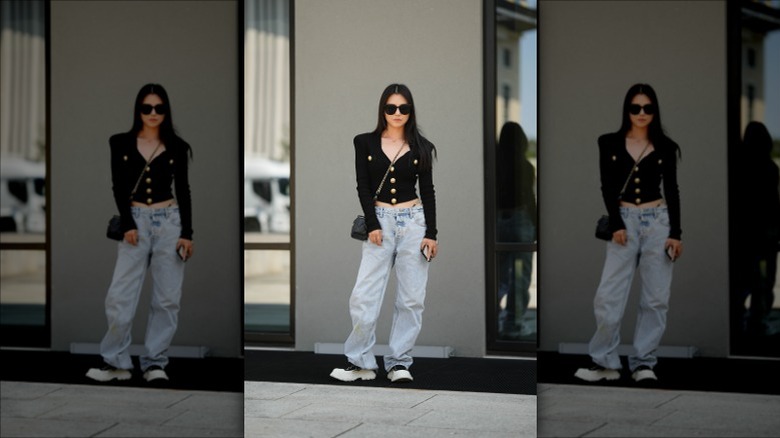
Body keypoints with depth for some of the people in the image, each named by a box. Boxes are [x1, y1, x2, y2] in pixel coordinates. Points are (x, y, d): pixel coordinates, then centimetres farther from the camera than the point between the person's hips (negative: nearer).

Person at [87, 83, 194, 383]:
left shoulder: (176, 146, 4)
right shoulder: (121, 143, 3)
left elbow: (183, 191, 5)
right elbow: (119, 188, 1)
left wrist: (187, 233, -2)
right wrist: (128, 225, -9)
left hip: (170, 222, 1)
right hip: (135, 222, 0)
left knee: (167, 298, 1)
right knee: (119, 296, -6)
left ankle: (155, 363, 10)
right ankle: (117, 362, 5)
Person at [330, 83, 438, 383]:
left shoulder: (420, 147, 5)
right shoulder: (366, 143, 4)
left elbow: (428, 192, 5)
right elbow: (363, 188, 1)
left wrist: (431, 233, -1)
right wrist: (372, 225, -9)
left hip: (414, 222, 1)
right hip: (379, 221, 0)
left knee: (411, 298, 0)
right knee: (363, 296, -8)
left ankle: (399, 363, 9)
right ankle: (360, 362, 3)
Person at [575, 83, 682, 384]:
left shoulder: (665, 146, 4)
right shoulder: (610, 143, 3)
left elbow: (671, 191, 5)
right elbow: (607, 188, 0)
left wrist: (676, 232, -1)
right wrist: (616, 225, -10)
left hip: (658, 222, 1)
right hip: (624, 221, -1)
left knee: (655, 297, 2)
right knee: (608, 296, -6)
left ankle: (643, 363, 10)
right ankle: (605, 362, 5)